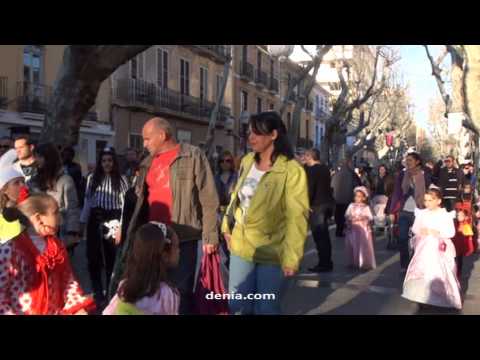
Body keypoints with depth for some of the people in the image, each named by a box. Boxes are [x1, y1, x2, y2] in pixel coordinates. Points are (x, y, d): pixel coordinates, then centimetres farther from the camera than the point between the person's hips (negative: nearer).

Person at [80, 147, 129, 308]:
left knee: (111, 257, 3)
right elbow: (87, 201, 9)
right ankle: (97, 292, 16)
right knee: (93, 256, 3)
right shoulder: (92, 178, 8)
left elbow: (125, 203, -3)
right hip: (96, 220, 2)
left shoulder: (122, 179, 1)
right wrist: (82, 222, 5)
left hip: (113, 220, -2)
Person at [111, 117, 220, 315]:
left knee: (180, 292, 1)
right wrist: (131, 232, 16)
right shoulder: (148, 162, 14)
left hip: (182, 238, -6)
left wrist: (209, 237, -12)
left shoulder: (192, 156, -5)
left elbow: (208, 199, -8)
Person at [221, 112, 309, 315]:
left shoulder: (292, 171, -17)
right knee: (238, 307, 14)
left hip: (271, 252, -6)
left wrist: (291, 257, -24)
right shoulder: (247, 161, 3)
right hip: (241, 246, 6)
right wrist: (227, 226, 13)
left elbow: (296, 218, -20)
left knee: (265, 309, 8)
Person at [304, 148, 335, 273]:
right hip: (327, 203, 9)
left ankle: (323, 263, -6)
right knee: (324, 234, 15)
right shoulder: (325, 168, 14)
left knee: (319, 235, -6)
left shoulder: (311, 170, -12)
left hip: (317, 205, -9)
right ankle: (327, 262, 22)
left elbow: (310, 188, -19)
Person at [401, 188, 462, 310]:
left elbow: (451, 232, -11)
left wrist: (435, 232, -19)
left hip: (439, 249, -4)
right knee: (422, 271, 2)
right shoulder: (422, 214, 5)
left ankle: (442, 297, 4)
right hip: (424, 248, 4)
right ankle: (423, 295, 12)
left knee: (439, 273, -6)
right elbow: (415, 228, 8)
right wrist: (421, 231, -13)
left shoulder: (446, 215, -7)